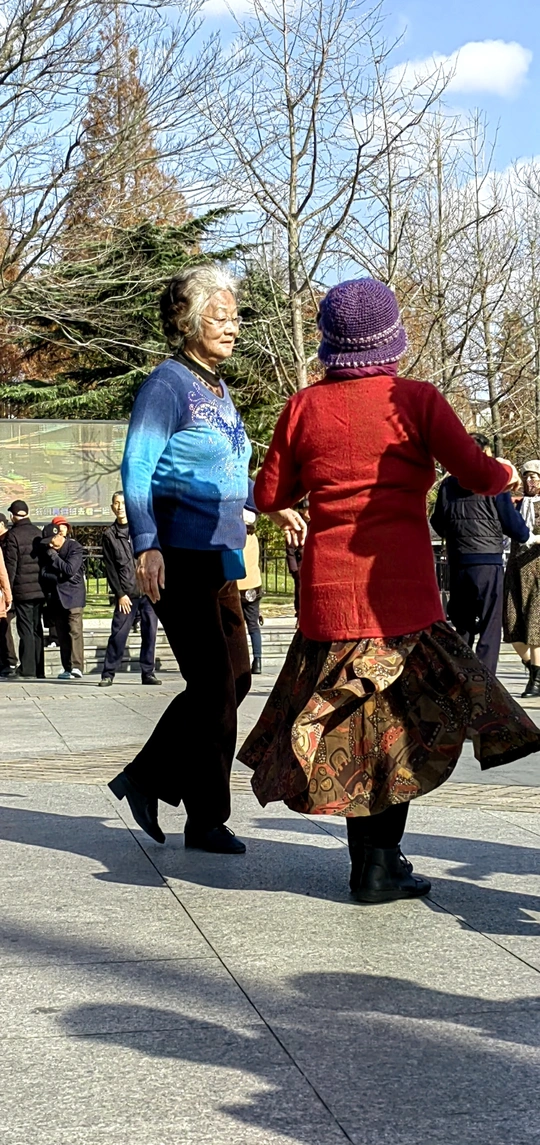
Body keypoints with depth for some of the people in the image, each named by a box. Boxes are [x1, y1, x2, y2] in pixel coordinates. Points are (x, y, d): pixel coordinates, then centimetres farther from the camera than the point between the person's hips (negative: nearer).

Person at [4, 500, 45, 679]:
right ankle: (39, 670, 15)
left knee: (26, 630, -3)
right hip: (39, 589, 5)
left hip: (23, 590, -5)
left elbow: (10, 565, -10)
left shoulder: (13, 535, -9)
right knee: (37, 629, 12)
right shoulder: (38, 533, 8)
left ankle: (28, 670, -5)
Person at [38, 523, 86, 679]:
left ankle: (77, 667, -19)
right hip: (55, 596, 5)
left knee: (75, 630, -14)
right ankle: (67, 668, 6)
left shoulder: (75, 547, -6)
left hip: (73, 595, -5)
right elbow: (43, 573, 7)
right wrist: (59, 577, -7)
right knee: (62, 634, 4)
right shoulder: (45, 549, 10)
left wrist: (53, 556, -13)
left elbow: (70, 570, -18)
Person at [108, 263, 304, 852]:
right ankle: (207, 819, 8)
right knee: (215, 683, -5)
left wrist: (272, 508, 33)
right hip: (181, 556, -9)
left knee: (234, 677, 9)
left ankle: (147, 778, 18)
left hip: (219, 555, 9)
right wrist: (147, 545, -25)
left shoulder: (218, 389, 16)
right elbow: (137, 468, -16)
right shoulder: (168, 384, -10)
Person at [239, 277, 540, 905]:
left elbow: (269, 496, 9)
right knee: (397, 725, 8)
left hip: (327, 591, 2)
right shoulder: (416, 399, -4)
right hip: (402, 589, -2)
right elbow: (475, 475, -8)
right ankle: (378, 866, 5)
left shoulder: (304, 406, 4)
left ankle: (373, 864, 12)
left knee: (348, 726, 11)